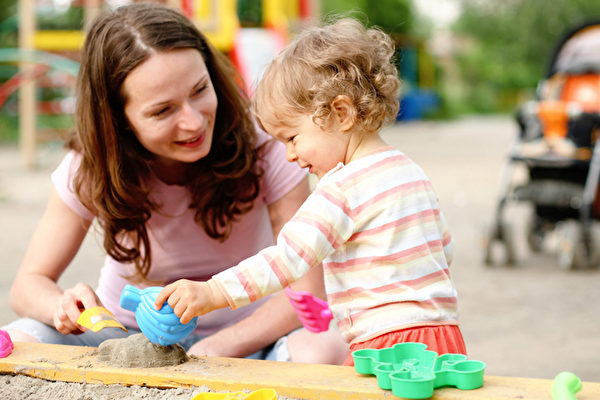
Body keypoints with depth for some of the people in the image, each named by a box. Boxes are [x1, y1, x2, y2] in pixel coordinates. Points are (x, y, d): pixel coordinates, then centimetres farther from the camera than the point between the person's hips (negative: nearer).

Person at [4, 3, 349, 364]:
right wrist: (65, 306, -31)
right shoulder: (88, 168, -14)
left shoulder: (263, 145, -19)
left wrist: (216, 348, -36)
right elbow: (29, 283, -6)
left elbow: (307, 291, -20)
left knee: (322, 352, -35)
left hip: (243, 336, -1)